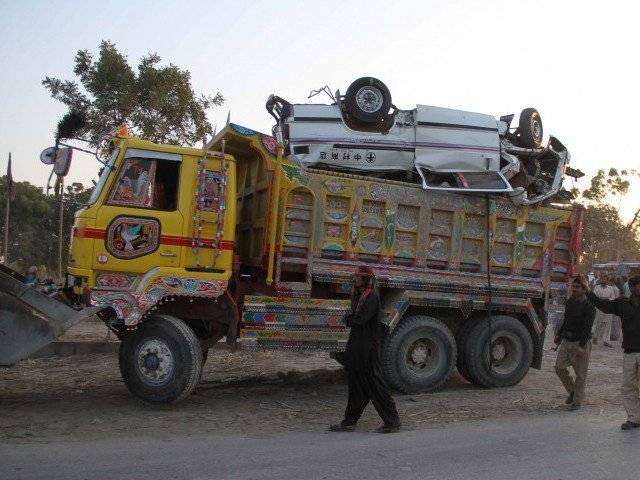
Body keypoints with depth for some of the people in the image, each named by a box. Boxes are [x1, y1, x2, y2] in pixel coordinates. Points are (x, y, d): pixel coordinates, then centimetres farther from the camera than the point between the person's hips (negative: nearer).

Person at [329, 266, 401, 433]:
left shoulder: (372, 297, -15)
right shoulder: (360, 295, 15)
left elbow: (360, 319, -22)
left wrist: (349, 319, -4)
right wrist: (351, 320, -2)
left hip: (368, 346, -9)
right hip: (357, 345, 9)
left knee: (372, 381, -5)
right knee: (356, 383, 12)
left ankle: (392, 421, 5)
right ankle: (349, 422, 18)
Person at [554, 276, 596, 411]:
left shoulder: (589, 307, -14)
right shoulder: (569, 302, 8)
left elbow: (587, 327, -21)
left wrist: (582, 346, -28)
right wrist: (559, 335, 23)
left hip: (580, 343, -6)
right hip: (566, 341, 6)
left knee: (580, 374, 3)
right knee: (560, 367, -1)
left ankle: (578, 401, 15)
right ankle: (572, 391, 21)